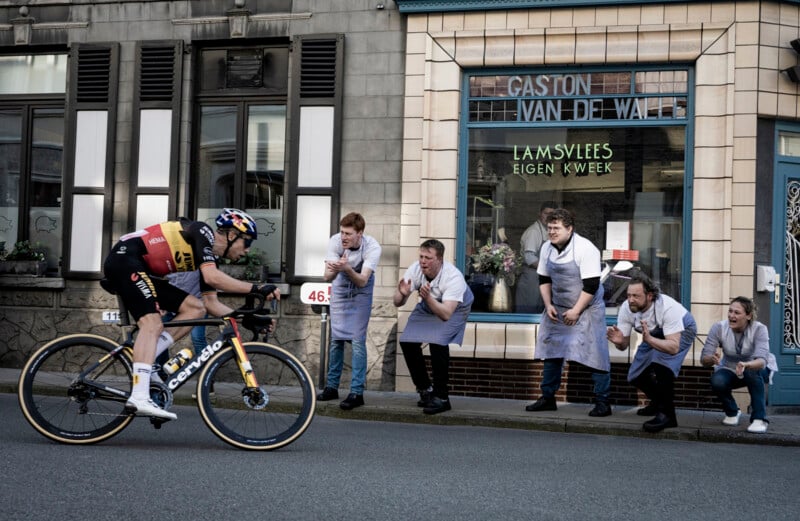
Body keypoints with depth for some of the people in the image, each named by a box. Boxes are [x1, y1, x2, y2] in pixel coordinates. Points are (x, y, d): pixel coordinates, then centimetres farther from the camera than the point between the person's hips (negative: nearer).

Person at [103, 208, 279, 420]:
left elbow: (211, 303, 15)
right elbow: (212, 277, -24)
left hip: (142, 272, 9)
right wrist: (256, 289, -22)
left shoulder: (211, 256, 16)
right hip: (125, 259, -9)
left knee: (196, 308, 2)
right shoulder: (203, 232, -10)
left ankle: (143, 359, -4)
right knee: (153, 324, -24)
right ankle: (139, 398, -35)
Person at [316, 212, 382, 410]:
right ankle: (332, 387, 20)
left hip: (361, 290, -3)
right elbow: (327, 277, -27)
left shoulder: (372, 247, -30)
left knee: (357, 340, -11)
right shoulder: (335, 242, -25)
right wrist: (334, 271, -51)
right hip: (340, 287, 3)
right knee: (336, 338, 8)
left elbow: (362, 281, -36)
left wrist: (347, 268, -54)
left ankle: (357, 392, -9)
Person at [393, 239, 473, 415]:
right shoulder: (415, 269, -24)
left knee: (438, 342, -28)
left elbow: (446, 314, -43)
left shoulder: (453, 277, -37)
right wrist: (402, 294, -43)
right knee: (407, 342, -10)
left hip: (454, 309, -5)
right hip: (427, 308, 5)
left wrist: (428, 298, -58)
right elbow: (398, 303, -20)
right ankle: (424, 389, 10)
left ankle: (441, 397, -17)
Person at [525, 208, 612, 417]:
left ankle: (602, 402, -4)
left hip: (586, 309, -6)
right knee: (551, 352, 8)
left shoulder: (585, 249, -18)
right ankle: (548, 398, 18)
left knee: (595, 354, -9)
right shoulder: (547, 248, 2)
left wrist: (576, 311, -19)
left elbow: (591, 285, -19)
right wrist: (548, 305, -1)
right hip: (557, 309, 7)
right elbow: (544, 280, 12)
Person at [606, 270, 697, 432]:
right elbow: (624, 345, -17)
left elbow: (674, 347, -47)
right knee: (635, 376, 1)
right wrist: (619, 341, -41)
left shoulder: (667, 307, -41)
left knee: (661, 364, -33)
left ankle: (667, 414, -23)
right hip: (655, 333, 6)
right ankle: (658, 402, 29)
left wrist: (649, 340, -62)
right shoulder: (626, 308, -25)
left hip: (682, 330, -6)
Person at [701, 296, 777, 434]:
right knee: (717, 381, -30)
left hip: (757, 368, -2)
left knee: (752, 372, -36)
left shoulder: (759, 329, -27)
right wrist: (712, 359, -51)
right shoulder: (719, 328, -22)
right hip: (729, 370, 2)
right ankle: (732, 412, 2)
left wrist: (746, 365, -63)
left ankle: (759, 419, -22)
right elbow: (704, 359, -26)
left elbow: (762, 361, -41)